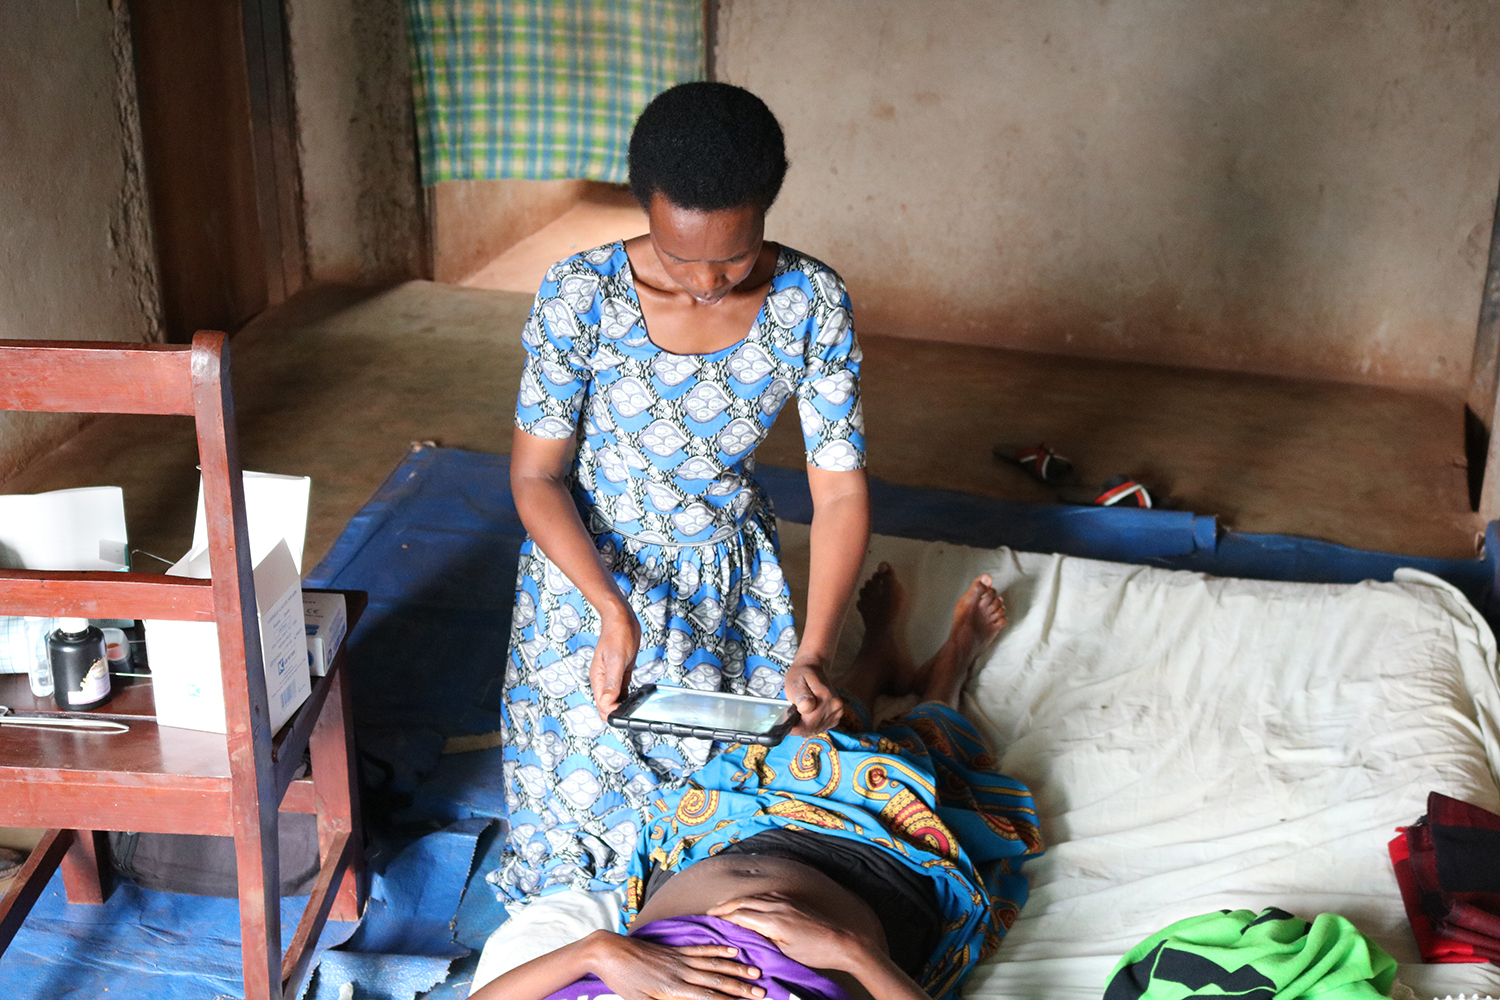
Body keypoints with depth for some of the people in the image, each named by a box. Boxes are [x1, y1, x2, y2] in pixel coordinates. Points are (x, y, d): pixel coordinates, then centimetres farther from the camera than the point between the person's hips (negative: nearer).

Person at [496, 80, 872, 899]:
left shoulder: (813, 306, -19)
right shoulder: (581, 294, -24)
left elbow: (839, 495, -16)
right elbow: (535, 476, -17)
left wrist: (813, 655, -31)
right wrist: (613, 612, -32)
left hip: (733, 581, 2)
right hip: (592, 569, -1)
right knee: (593, 796, 2)